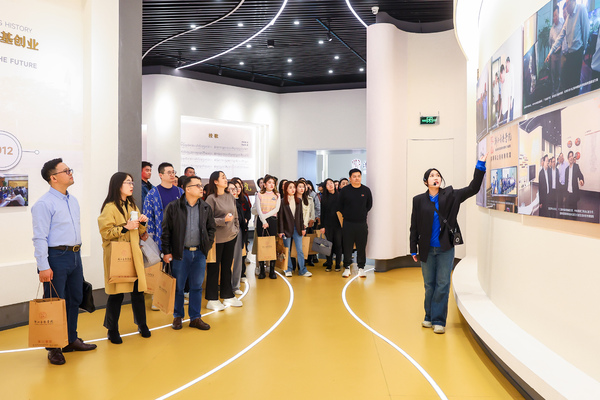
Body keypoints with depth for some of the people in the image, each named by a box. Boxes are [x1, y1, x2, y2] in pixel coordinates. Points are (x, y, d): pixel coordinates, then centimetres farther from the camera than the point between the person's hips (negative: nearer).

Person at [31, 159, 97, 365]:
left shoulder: (73, 200, 12)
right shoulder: (44, 204, -13)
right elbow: (40, 238, -16)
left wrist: (77, 252, 17)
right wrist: (43, 267, -19)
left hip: (75, 256, 8)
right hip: (56, 257, -8)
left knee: (75, 299, 15)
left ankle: (72, 340, 29)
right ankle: (54, 348, 13)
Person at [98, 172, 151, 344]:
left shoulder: (132, 206, 17)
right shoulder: (109, 207, -6)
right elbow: (105, 232, -12)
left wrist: (142, 223, 1)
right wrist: (125, 227, -22)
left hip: (133, 254, 6)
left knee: (138, 290, 6)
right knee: (117, 293, -2)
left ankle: (142, 325, 20)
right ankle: (112, 330, 13)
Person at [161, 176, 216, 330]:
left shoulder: (206, 208, 6)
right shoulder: (173, 207, -6)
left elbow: (211, 228, 16)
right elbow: (166, 230, -3)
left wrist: (207, 245, 6)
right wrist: (166, 252, -5)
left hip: (199, 253, 3)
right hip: (180, 253, -3)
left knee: (197, 287, 9)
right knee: (178, 287, 7)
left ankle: (195, 318, 21)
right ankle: (178, 316, 25)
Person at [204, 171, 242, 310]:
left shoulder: (230, 197, 8)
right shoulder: (211, 198, -10)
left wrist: (236, 230, 9)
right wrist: (223, 220, -20)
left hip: (231, 237, 6)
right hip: (217, 238, -6)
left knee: (227, 267, 15)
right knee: (214, 268, 3)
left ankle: (228, 296, 25)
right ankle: (212, 300, 13)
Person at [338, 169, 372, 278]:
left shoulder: (366, 190, 4)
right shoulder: (344, 190, 0)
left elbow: (369, 205, 15)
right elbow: (339, 206, 8)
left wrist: (363, 214, 9)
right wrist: (346, 215, 5)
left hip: (362, 223, 1)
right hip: (348, 223, -1)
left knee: (362, 246, 5)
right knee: (347, 246, 3)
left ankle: (361, 268, 16)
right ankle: (347, 268, 14)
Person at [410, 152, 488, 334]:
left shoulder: (450, 196, 1)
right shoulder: (419, 200, 0)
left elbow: (473, 188, 0)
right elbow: (414, 226, 3)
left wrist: (480, 165, -7)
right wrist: (413, 249, 2)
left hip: (445, 248, 0)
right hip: (427, 249, 1)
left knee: (442, 285, 1)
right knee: (429, 285, 11)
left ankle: (438, 320, 10)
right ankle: (429, 317, 26)